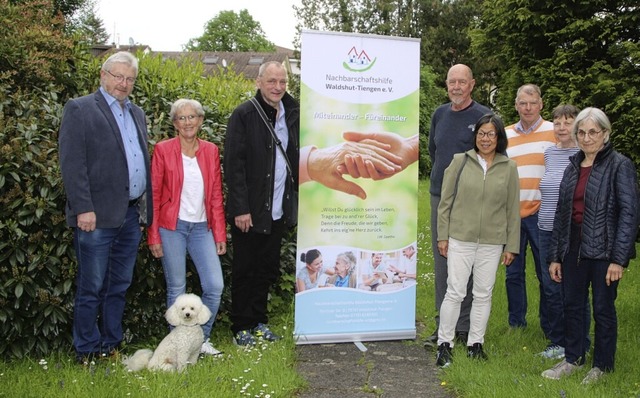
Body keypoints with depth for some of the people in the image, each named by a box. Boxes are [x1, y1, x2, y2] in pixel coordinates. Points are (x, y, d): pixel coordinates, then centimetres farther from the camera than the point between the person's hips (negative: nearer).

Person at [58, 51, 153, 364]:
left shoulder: (137, 113, 17)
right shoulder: (79, 109, -4)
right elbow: (71, 164, -11)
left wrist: (147, 208, 12)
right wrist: (84, 209, -17)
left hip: (132, 214, 7)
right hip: (98, 216, -6)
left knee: (119, 286, 15)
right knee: (91, 289, 3)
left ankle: (111, 345, 27)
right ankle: (87, 353, 16)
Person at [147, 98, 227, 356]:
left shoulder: (211, 151, 6)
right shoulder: (163, 150, -3)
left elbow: (216, 196, 8)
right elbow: (154, 195, -2)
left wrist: (220, 234, 6)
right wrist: (154, 236, -5)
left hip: (202, 227, 3)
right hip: (172, 227, -3)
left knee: (215, 286, -2)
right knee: (177, 288, 4)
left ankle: (202, 339, 17)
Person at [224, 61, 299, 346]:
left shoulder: (292, 115, 9)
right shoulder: (244, 115, -8)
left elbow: (296, 158, 15)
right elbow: (234, 164, -12)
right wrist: (240, 209, -17)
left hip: (279, 211, 6)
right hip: (250, 211, -5)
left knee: (268, 269, 14)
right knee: (244, 270, 5)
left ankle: (259, 322, 28)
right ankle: (241, 327, 17)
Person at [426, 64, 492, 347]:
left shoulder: (484, 117, -6)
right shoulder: (439, 114, 11)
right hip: (439, 195, 5)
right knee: (441, 263, 8)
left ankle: (465, 327, 9)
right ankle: (443, 324, 17)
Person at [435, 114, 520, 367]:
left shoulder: (509, 168, 4)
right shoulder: (460, 161, 0)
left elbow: (513, 209, 6)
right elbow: (445, 201, 2)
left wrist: (511, 246, 5)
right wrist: (442, 236, -1)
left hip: (492, 242, 2)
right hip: (460, 239, -2)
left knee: (483, 294, 10)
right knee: (455, 292, -2)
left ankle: (476, 343, 23)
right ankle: (444, 344, 10)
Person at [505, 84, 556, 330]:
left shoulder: (555, 132, 2)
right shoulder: (505, 135, 11)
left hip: (542, 214, -3)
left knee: (546, 272, 2)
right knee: (513, 272, 10)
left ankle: (549, 327, 15)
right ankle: (516, 324, 23)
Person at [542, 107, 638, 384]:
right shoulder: (573, 167, 11)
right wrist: (555, 256, 10)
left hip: (602, 249, -5)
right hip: (574, 247, 5)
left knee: (603, 309, 6)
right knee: (572, 305, 12)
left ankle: (602, 366, 22)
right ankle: (573, 359, 28)